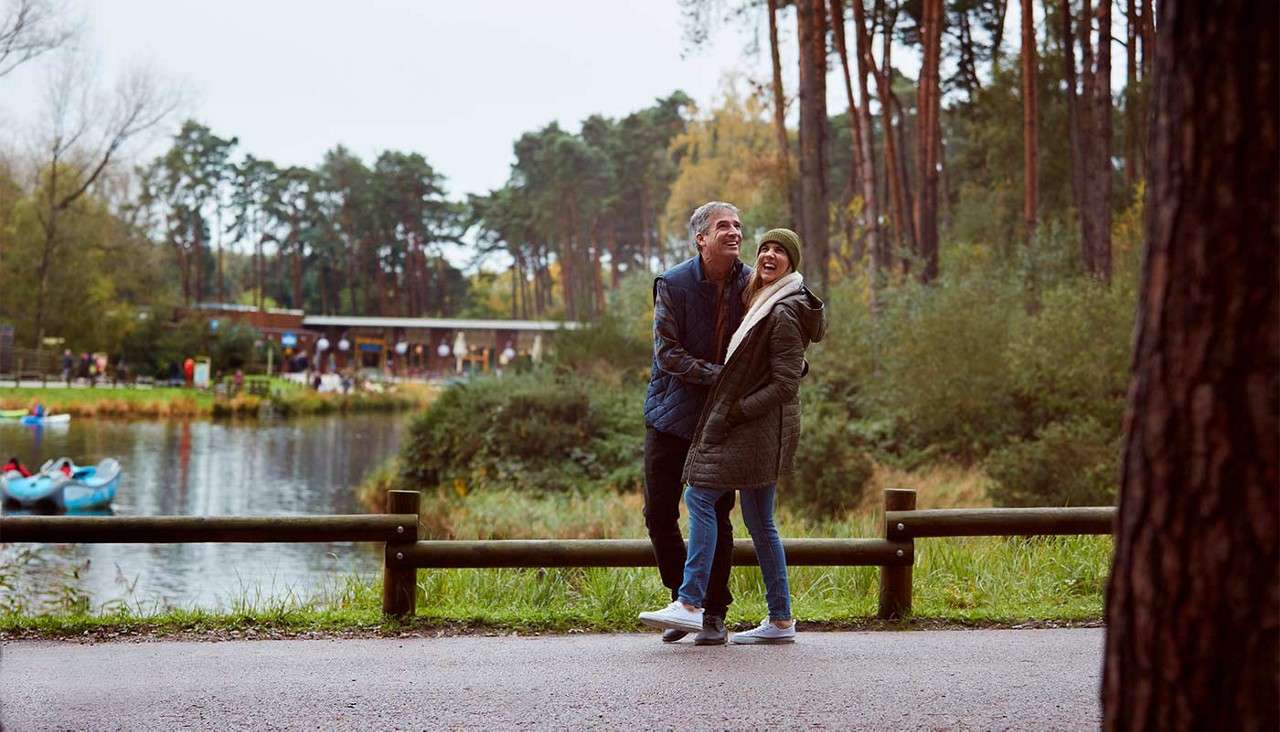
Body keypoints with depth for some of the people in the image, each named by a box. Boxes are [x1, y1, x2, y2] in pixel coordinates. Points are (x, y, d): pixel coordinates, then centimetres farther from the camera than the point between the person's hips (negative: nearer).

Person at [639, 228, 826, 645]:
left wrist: (734, 411, -16)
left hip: (759, 424, -10)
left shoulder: (783, 313, -15)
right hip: (756, 428, 10)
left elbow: (785, 384, -18)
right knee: (759, 521, 10)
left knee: (700, 495, -13)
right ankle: (780, 621, 12)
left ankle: (691, 604, -17)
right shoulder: (763, 302, 15)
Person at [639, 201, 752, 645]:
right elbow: (667, 354, -13)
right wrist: (717, 375, -23)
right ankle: (682, 599, 20)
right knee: (659, 513, 2)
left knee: (715, 516, 2)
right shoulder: (673, 284, -9)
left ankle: (714, 613, 12)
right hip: (672, 414, 0)